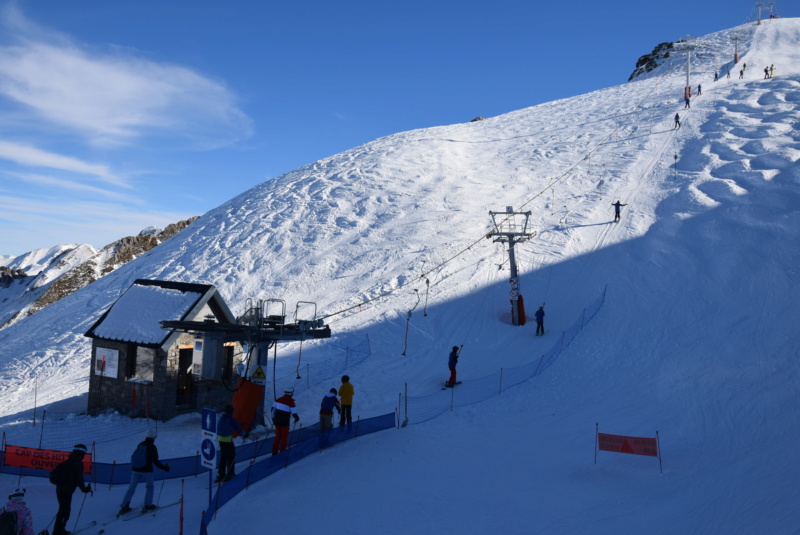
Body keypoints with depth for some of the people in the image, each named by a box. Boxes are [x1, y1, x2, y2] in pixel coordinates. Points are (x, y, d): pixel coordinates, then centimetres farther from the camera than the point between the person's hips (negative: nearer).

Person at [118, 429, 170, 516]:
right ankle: (147, 505, 13)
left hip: (135, 469, 4)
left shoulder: (140, 444, 6)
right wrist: (164, 467, -2)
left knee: (132, 487, 8)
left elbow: (133, 457, 16)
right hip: (146, 470, -4)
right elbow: (155, 461, -11)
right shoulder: (152, 447, -10)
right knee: (150, 486, 13)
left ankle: (124, 506, 1)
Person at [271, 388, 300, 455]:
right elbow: (294, 414, -13)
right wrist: (297, 418, 9)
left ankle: (274, 452, 19)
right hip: (285, 423, -5)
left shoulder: (279, 399, 2)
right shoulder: (291, 402, -14)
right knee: (284, 438, 10)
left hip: (277, 422, 5)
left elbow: (273, 408, 8)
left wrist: (273, 418, 19)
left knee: (278, 437, 18)